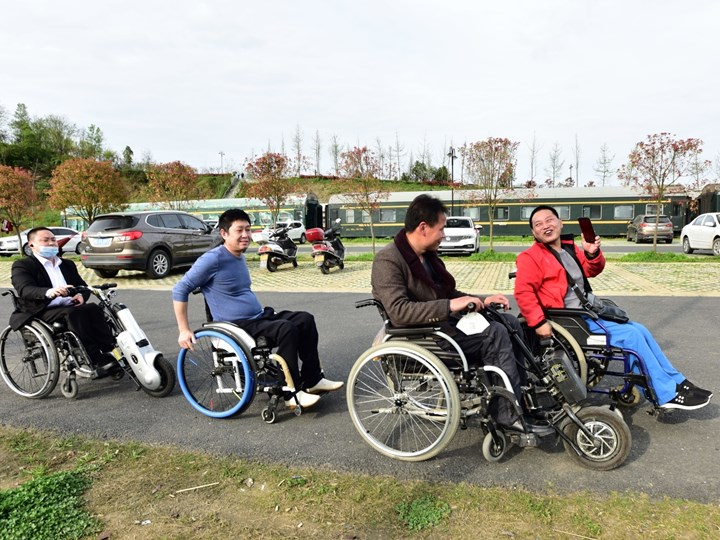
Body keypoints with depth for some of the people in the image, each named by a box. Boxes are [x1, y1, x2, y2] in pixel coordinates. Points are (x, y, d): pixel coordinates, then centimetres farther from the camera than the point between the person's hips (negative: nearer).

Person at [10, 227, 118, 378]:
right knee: (74, 313, -35)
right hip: (42, 313, -5)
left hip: (70, 307, 5)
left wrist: (81, 295, -11)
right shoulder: (22, 266, 3)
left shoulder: (67, 264, 23)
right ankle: (95, 361, -37)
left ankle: (108, 351, -32)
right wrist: (48, 292, -39)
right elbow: (25, 289, -16)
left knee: (94, 309, -28)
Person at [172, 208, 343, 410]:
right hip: (236, 325, -9)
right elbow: (180, 289, -13)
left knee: (305, 319, -4)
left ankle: (313, 380, 2)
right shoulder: (212, 259, -13)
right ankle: (292, 394, -19)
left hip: (260, 316, 9)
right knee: (287, 329, -28)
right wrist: (184, 330, -16)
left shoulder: (240, 257, 13)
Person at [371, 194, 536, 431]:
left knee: (510, 322, 2)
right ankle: (507, 413, -12)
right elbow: (399, 312, -30)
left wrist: (482, 301, 5)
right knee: (495, 333, -20)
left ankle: (524, 392, 7)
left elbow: (447, 293, 19)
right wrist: (450, 306, -31)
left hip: (442, 322, 9)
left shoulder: (428, 255, 11)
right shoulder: (388, 260, -18)